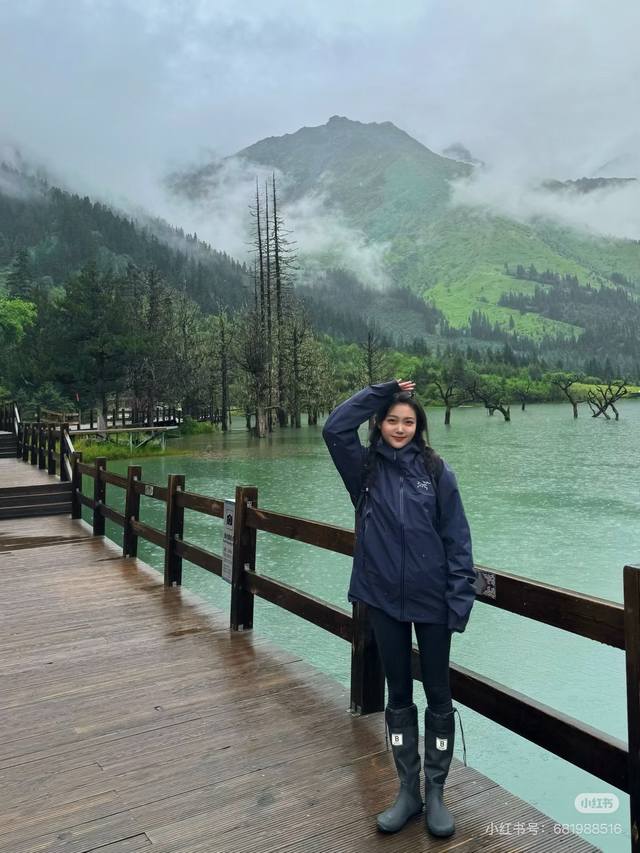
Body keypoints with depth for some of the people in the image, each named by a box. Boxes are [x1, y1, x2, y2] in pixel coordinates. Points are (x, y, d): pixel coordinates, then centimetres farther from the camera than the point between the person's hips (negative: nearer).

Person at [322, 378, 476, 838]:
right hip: (384, 599, 1)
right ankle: (408, 791, 30)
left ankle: (436, 792, 29)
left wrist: (461, 598, -11)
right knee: (399, 696, 14)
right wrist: (382, 390, -12)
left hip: (432, 601, -1)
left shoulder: (436, 469, -4)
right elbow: (335, 427, -15)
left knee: (439, 696, 11)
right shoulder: (365, 466, 0)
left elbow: (457, 538, -5)